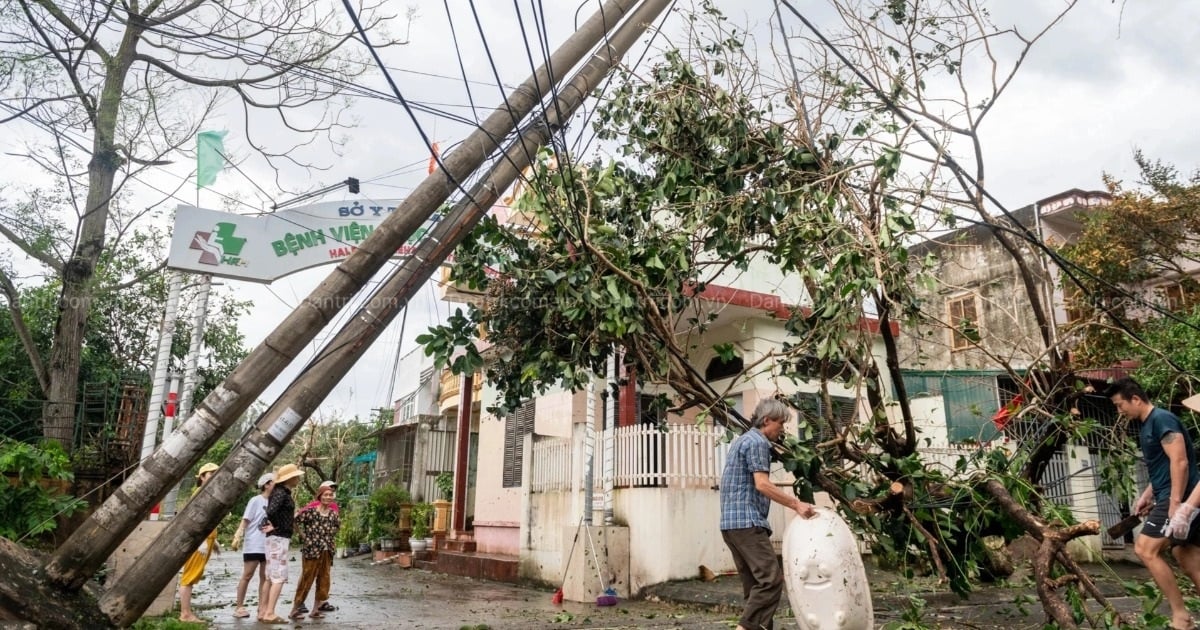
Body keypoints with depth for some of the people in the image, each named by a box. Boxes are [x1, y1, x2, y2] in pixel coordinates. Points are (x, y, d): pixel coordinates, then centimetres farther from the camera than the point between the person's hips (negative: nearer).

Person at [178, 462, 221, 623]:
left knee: (194, 576, 10)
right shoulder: (200, 491, -9)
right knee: (190, 576, -6)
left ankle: (187, 612, 13)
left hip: (206, 538, 9)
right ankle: (185, 614, -5)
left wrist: (213, 540, 22)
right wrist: (202, 540, -23)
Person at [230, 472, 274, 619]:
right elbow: (245, 520, -7)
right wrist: (237, 536, -19)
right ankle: (239, 607, 13)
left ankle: (262, 609, 6)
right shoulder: (256, 500, -5)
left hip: (269, 545, 5)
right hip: (254, 545, -5)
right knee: (247, 576, 2)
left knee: (265, 577, 4)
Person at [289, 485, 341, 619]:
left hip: (327, 551, 6)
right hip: (311, 550, -5)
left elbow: (338, 525, 24)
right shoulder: (311, 511, -11)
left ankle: (315, 610, 18)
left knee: (323, 581, 8)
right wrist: (305, 535, -6)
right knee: (306, 580, -1)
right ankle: (294, 610, 10)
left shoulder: (333, 513, 6)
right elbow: (295, 520, -12)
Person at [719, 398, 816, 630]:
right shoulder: (757, 442, -8)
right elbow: (762, 484, -17)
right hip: (747, 522, -10)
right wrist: (796, 504, -15)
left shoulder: (743, 439, 23)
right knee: (771, 579, -13)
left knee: (755, 583, 10)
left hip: (732, 522, 10)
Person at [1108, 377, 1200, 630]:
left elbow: (1180, 461, -22)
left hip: (1180, 496, -10)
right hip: (1170, 496, 10)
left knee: (1145, 549, -12)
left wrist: (1175, 502, -25)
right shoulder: (1146, 425, 15)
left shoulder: (1162, 419, -14)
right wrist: (1147, 495, 18)